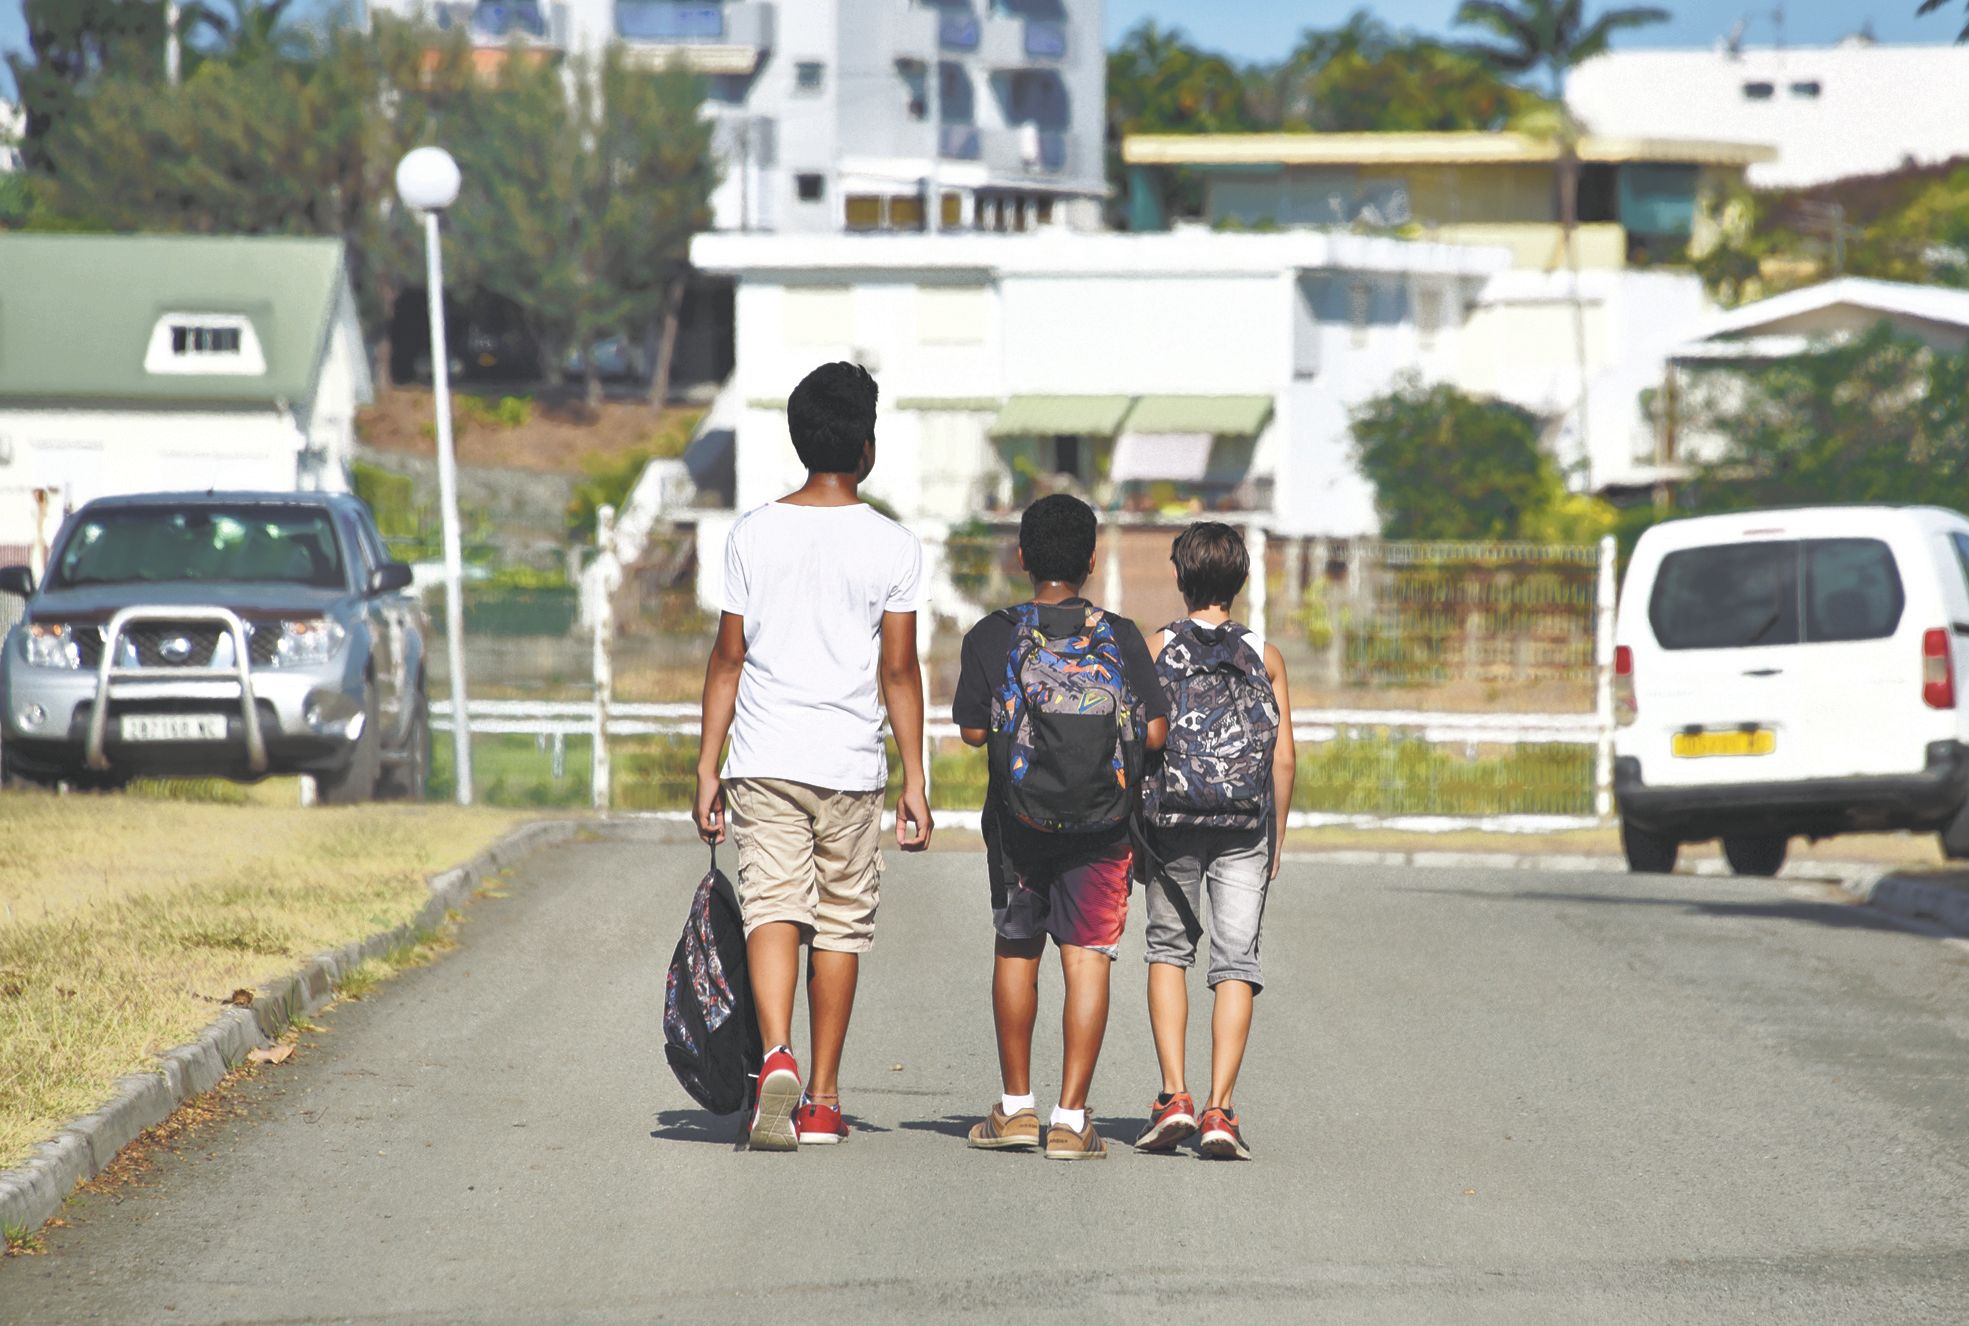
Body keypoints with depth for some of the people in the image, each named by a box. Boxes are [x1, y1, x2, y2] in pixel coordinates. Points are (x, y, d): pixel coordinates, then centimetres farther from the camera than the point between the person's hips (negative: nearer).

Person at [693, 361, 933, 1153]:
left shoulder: (753, 535, 2)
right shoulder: (891, 546, -2)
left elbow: (728, 658, 3)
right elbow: (899, 672, -1)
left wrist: (708, 767, 9)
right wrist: (914, 780, 5)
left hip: (764, 760, 1)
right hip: (851, 762, -1)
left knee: (772, 908, -3)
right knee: (841, 922, 9)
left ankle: (777, 1057, -27)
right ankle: (821, 1100, 14)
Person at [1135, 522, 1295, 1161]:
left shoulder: (1156, 649, 1)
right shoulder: (1265, 656, 5)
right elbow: (1283, 757, 3)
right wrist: (1277, 839, 11)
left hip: (1172, 822, 0)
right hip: (1246, 828, 0)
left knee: (1168, 951, 14)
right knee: (1236, 964, 2)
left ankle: (1174, 1097, 0)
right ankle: (1219, 1110, -8)